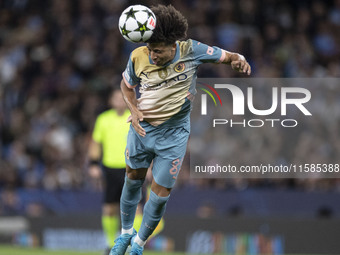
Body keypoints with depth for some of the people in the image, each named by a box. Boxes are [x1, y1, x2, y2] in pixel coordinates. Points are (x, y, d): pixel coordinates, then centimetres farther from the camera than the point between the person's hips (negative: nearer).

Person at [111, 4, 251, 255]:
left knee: (160, 194, 0)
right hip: (142, 128, 1)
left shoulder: (191, 51, -19)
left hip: (173, 135, -1)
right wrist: (134, 109, -12)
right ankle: (126, 233, 40)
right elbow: (127, 84, 6)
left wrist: (238, 59, -29)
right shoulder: (139, 57, -15)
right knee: (133, 179, 17)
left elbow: (224, 56, -6)